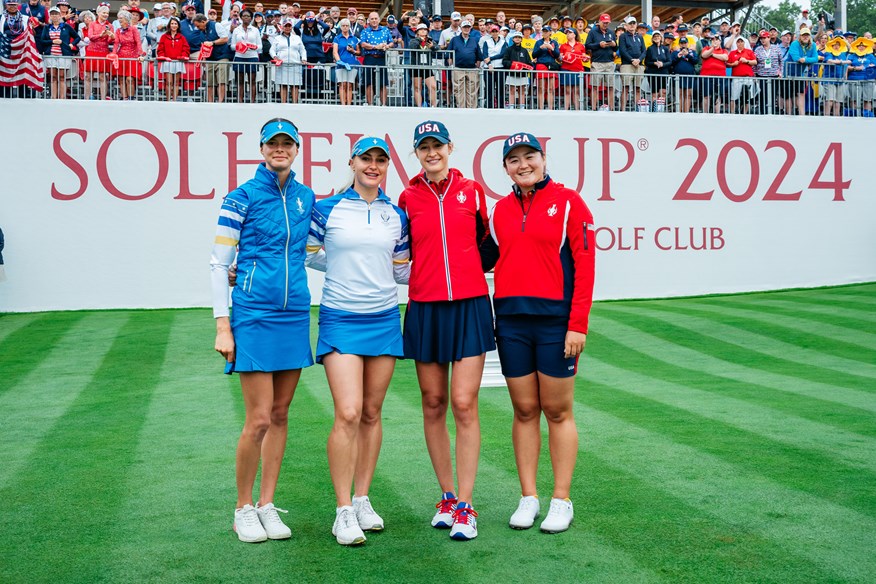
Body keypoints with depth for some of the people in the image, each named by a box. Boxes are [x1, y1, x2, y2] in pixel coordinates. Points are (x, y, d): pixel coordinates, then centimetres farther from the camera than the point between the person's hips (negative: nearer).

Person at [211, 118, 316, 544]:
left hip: (295, 314, 5)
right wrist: (222, 326, -9)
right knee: (259, 419, -6)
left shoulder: (306, 197, 10)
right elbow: (218, 263, -5)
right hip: (254, 315, -5)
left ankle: (267, 505, 20)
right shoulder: (242, 197, -5)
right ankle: (243, 509, 12)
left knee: (280, 415, 9)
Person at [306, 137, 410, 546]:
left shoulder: (396, 216, 9)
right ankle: (343, 512, -2)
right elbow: (310, 254, 7)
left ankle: (362, 500, 21)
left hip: (385, 319, 4)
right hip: (341, 319, -4)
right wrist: (346, 264, 4)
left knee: (372, 413, 8)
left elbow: (401, 270, 14)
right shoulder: (327, 210, -2)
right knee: (348, 414, -12)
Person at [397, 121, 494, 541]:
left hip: (469, 307, -1)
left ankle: (465, 507, 0)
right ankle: (447, 497, 20)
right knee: (433, 404, 6)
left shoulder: (472, 191, 5)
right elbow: (402, 254, 15)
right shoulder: (408, 198, 6)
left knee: (464, 405, -7)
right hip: (425, 310, 2)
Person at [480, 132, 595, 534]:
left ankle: (561, 501, 14)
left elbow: (584, 265, -7)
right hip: (511, 320, 4)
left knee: (558, 411, 4)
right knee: (524, 411, 10)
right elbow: (486, 258, 19)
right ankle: (528, 498, 19)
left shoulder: (568, 202, -2)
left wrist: (578, 324, -12)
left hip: (555, 320, -4)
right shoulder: (501, 209, 11)